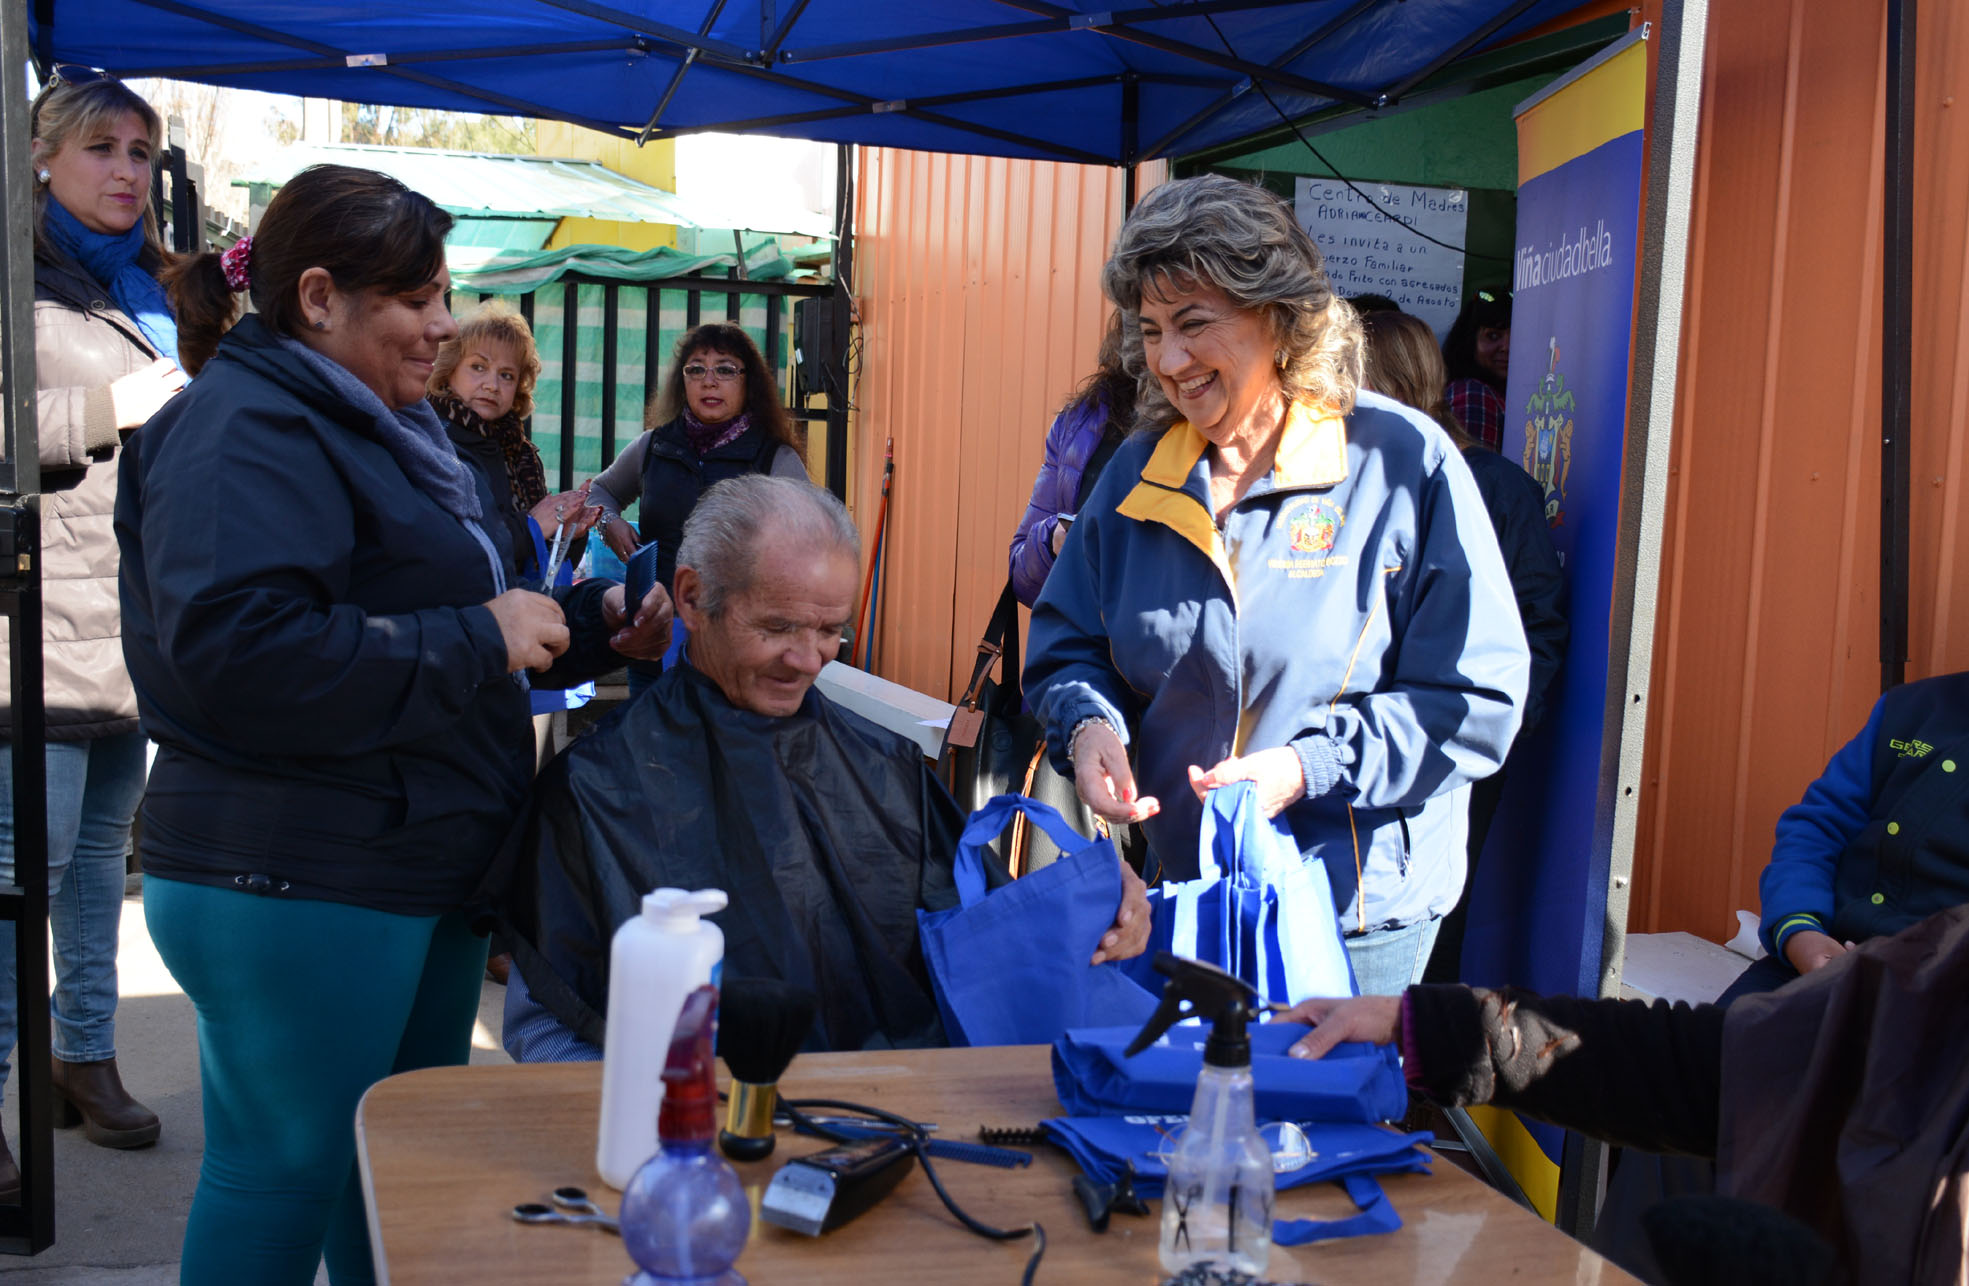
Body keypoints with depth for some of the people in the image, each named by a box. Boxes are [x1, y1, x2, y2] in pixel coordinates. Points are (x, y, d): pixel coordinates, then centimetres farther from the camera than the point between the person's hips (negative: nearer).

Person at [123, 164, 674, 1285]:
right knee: (286, 1171, 4)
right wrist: (479, 639, -24)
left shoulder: (384, 427, 17)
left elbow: (448, 610, 26)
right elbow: (238, 653, -31)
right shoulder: (245, 431, -16)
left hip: (421, 875, 10)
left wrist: (595, 626, 8)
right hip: (296, 889, -10)